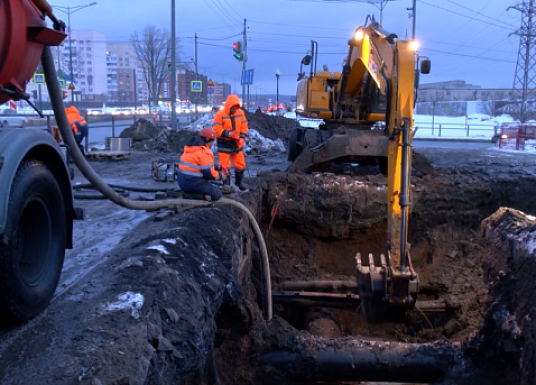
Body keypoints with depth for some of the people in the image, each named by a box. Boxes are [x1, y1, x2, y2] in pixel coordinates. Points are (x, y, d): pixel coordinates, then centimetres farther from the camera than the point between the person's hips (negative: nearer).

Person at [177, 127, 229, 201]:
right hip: (193, 183, -9)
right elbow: (209, 173, -15)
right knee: (217, 194, -3)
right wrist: (220, 176, 2)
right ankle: (190, 195, -15)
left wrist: (217, 167, 17)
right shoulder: (205, 152, -16)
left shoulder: (191, 147, 13)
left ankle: (189, 191, 6)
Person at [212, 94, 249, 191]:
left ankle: (239, 182, 29)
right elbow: (216, 129, -19)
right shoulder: (219, 114, -15)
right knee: (225, 165, 1)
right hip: (224, 144, -4)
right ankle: (226, 183, 16)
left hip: (236, 143, 4)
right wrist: (229, 134, -29)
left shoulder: (240, 113, -1)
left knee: (240, 164, 11)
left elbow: (244, 126, 4)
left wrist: (242, 138, -10)